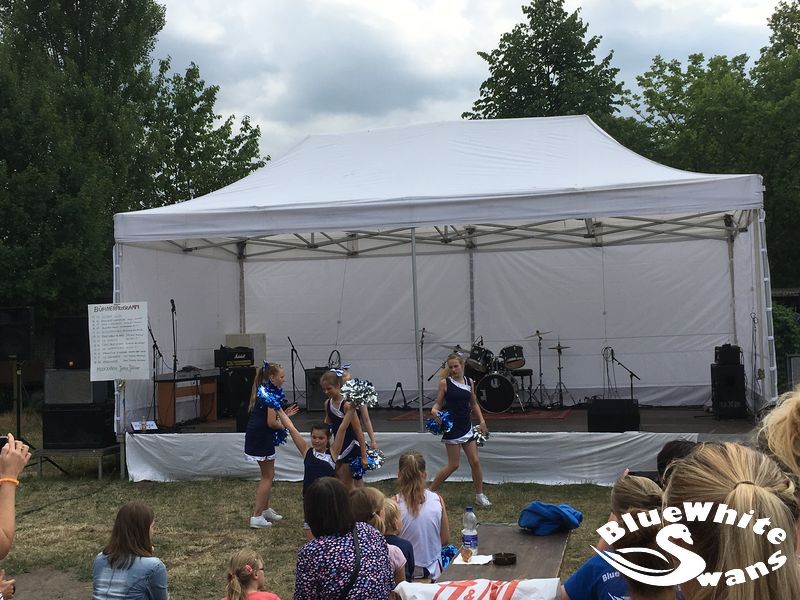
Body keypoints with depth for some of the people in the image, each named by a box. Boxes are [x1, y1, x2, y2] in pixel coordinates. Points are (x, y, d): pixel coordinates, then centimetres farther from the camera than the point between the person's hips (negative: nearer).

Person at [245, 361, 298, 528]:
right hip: (261, 438, -9)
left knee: (267, 475, 21)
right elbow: (271, 422, -19)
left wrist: (284, 414, 13)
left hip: (255, 436, 9)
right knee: (268, 476, 0)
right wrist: (283, 425, -1)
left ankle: (265, 509, 32)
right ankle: (257, 516, 0)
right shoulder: (272, 394, -15)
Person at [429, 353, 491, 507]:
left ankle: (480, 495, 18)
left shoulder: (469, 382, 6)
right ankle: (430, 491, 12)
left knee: (475, 461, 4)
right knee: (453, 465, -3)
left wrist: (482, 421, 8)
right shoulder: (445, 383, -6)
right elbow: (438, 403, -4)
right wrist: (434, 411, -26)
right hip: (452, 428, -5)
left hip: (467, 427, 5)